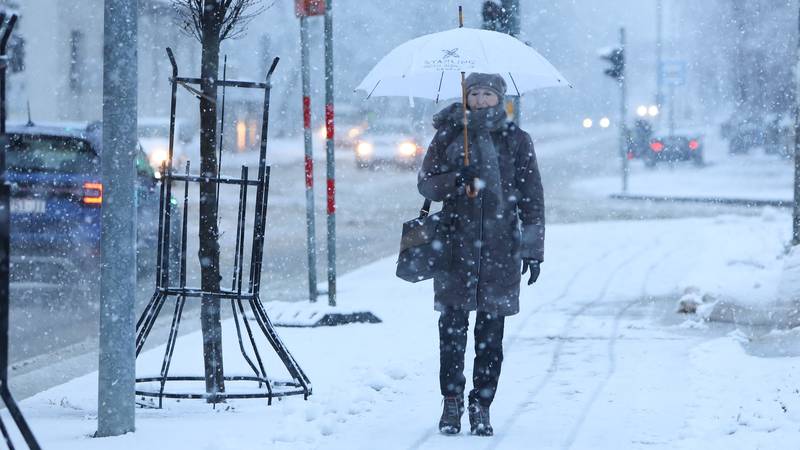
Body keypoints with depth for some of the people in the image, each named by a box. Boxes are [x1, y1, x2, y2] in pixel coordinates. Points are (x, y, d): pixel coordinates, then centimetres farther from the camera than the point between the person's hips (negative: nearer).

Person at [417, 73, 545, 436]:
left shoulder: (516, 140, 6)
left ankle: (482, 406, 8)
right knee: (452, 328, -4)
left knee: (490, 333, 1)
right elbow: (425, 183, 8)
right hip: (455, 245, 0)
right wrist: (456, 180, -12)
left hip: (500, 248, 0)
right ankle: (451, 402, 7)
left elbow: (532, 198, 7)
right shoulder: (448, 135, 8)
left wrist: (533, 249, 2)